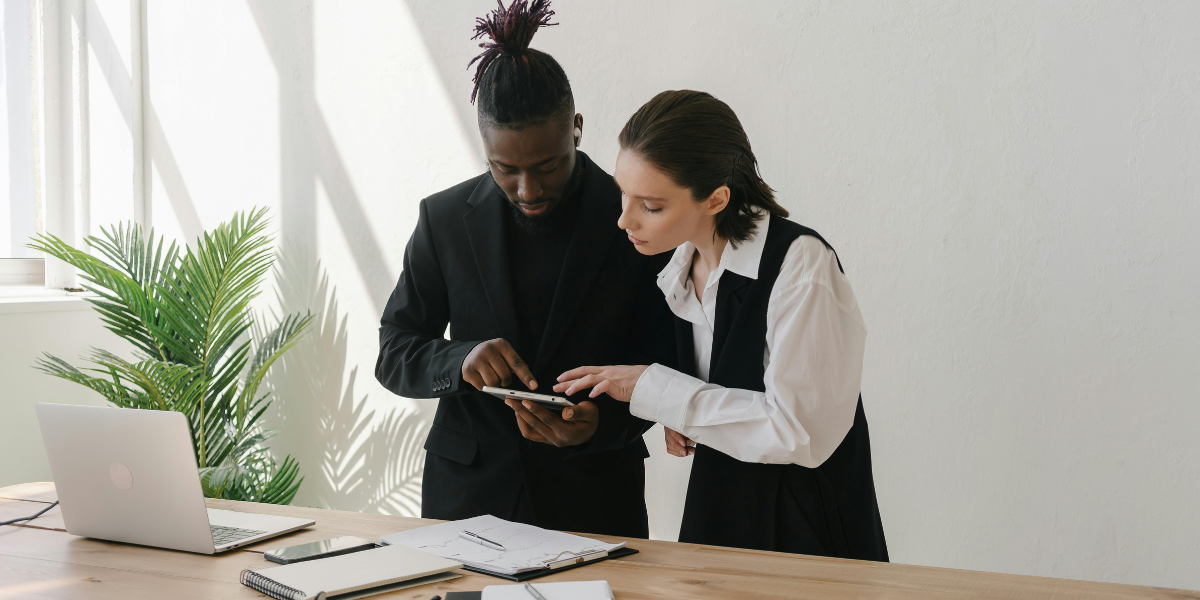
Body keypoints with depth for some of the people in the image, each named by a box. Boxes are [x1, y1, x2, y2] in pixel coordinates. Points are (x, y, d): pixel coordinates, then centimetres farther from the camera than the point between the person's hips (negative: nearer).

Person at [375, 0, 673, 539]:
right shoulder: (446, 218, 0)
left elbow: (665, 369, -3)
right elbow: (393, 353, 2)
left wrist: (602, 422, -23)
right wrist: (461, 359, -19)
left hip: (593, 498, -1)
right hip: (466, 492, 2)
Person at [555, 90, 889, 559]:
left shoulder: (800, 264, -20)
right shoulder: (682, 273, 4)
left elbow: (800, 431, -22)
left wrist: (654, 389, -18)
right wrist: (682, 418, -4)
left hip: (807, 535, -7)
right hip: (718, 518, 7)